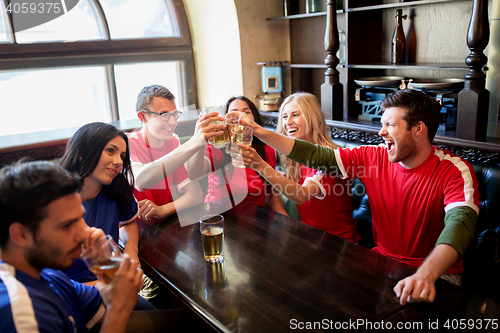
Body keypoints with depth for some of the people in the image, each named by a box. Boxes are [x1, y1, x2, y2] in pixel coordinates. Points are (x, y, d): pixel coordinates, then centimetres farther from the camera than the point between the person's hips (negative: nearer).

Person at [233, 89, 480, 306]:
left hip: (435, 273, -4)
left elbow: (460, 222, -31)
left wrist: (425, 276, -50)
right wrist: (260, 132, -9)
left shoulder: (454, 171, -14)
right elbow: (315, 155, -3)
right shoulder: (374, 157, -1)